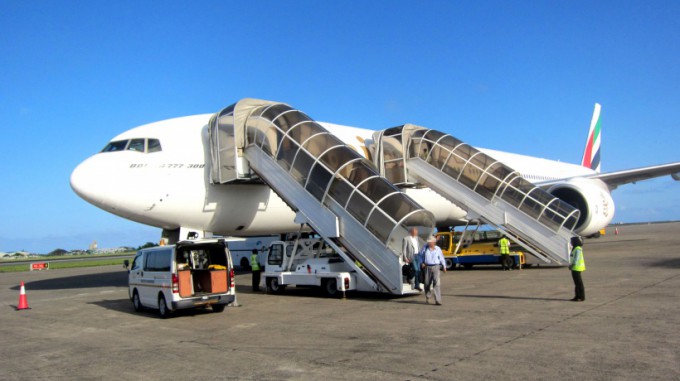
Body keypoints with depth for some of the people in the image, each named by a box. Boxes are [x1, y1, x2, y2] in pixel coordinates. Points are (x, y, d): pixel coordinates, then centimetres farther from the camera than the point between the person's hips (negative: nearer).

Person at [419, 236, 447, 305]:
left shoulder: (438, 249, 2)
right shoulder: (425, 248, 4)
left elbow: (441, 258, 7)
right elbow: (421, 255, 14)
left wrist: (444, 266, -3)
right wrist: (422, 263, -1)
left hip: (436, 267, -1)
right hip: (427, 267, 1)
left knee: (437, 283, -13)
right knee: (427, 283, 8)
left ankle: (438, 300, -13)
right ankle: (427, 297, 33)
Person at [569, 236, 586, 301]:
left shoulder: (578, 249, -15)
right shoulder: (574, 248, 16)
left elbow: (576, 259, -20)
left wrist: (572, 265, -17)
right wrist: (570, 265, 13)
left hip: (577, 268, -10)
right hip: (574, 268, 10)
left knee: (579, 282, -5)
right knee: (576, 283, 13)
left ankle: (582, 297, -1)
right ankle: (577, 296, 18)